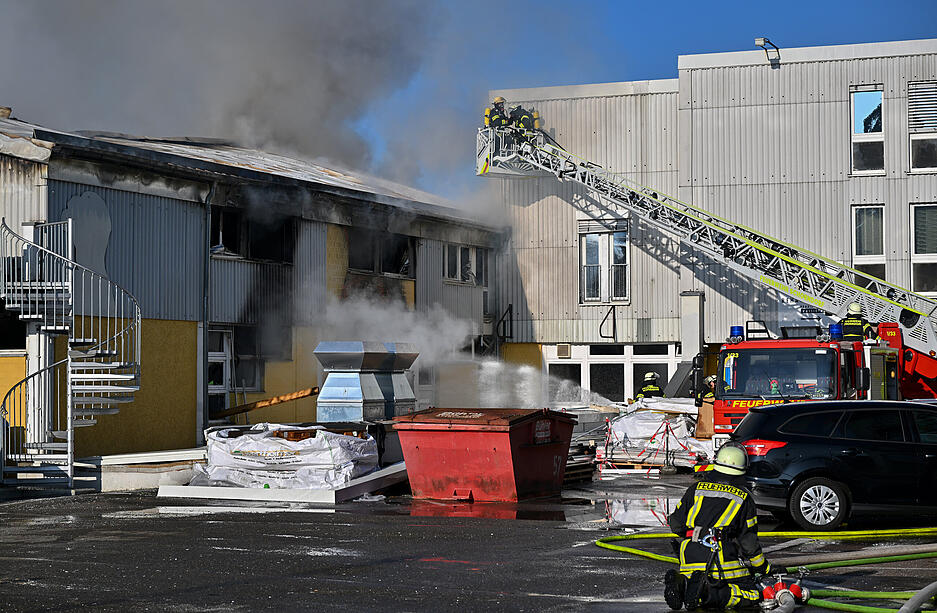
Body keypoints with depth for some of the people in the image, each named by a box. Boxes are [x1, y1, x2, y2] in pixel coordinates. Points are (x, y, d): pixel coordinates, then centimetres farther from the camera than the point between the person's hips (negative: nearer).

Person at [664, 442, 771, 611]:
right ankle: (711, 594, -27)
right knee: (752, 595, -1)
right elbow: (748, 542, 9)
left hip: (690, 558, 4)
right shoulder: (744, 497, 9)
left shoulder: (696, 488, 15)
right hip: (723, 562, -4)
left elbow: (676, 524, 16)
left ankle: (680, 581, -12)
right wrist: (763, 567, 25)